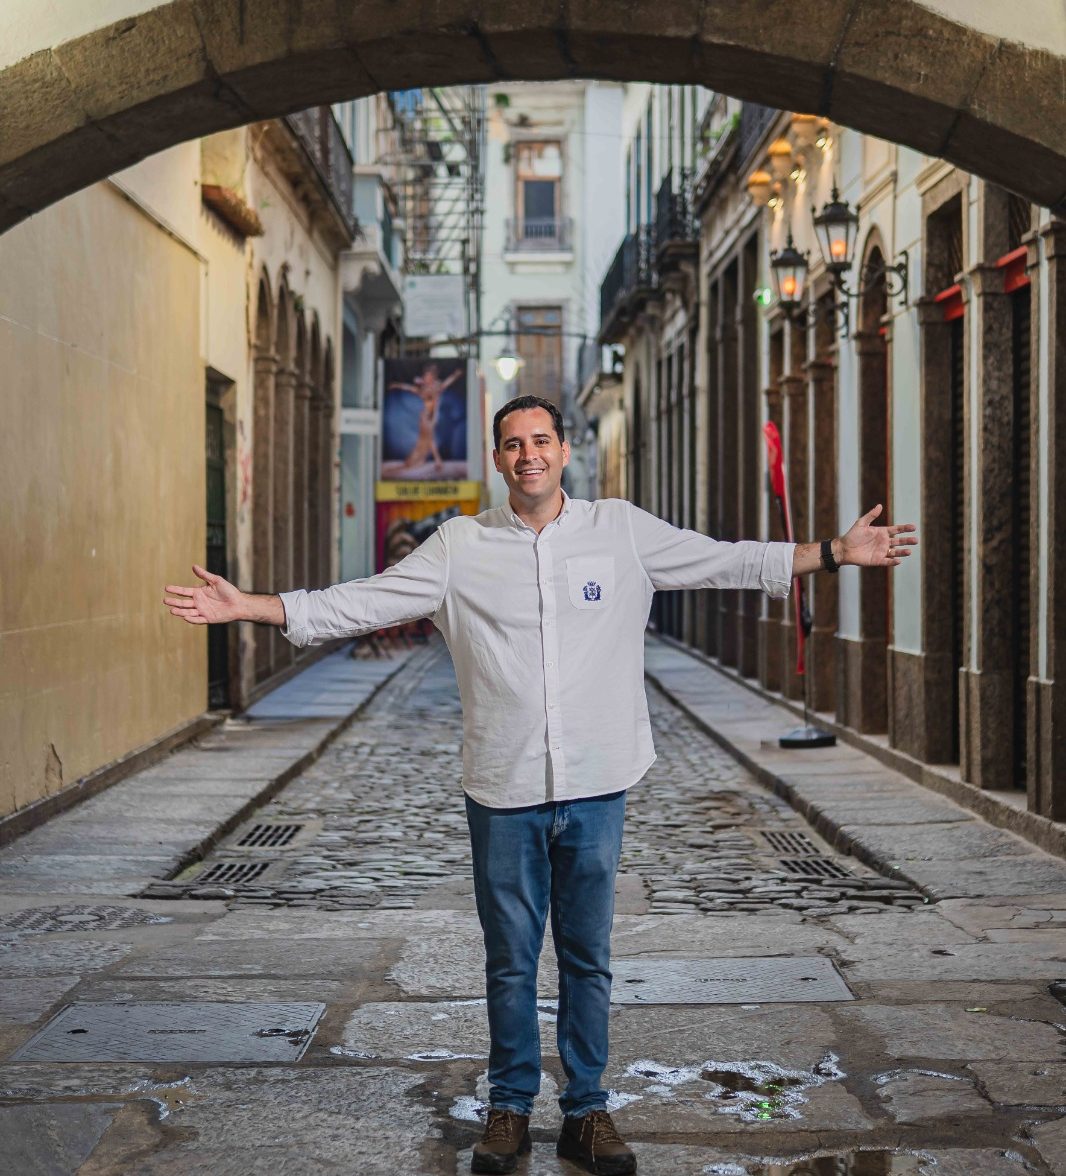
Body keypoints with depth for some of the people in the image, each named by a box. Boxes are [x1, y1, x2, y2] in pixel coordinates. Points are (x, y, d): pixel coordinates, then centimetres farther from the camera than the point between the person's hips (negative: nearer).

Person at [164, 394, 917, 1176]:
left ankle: (587, 1110, 23)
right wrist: (245, 606, -6)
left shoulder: (622, 531, 5)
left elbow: (727, 562, 8)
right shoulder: (460, 547, 3)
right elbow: (362, 603, 1)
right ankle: (510, 1108, 24)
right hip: (504, 790, 0)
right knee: (510, 961, 9)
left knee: (588, 959, 10)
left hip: (596, 788, 0)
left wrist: (835, 553, 3)